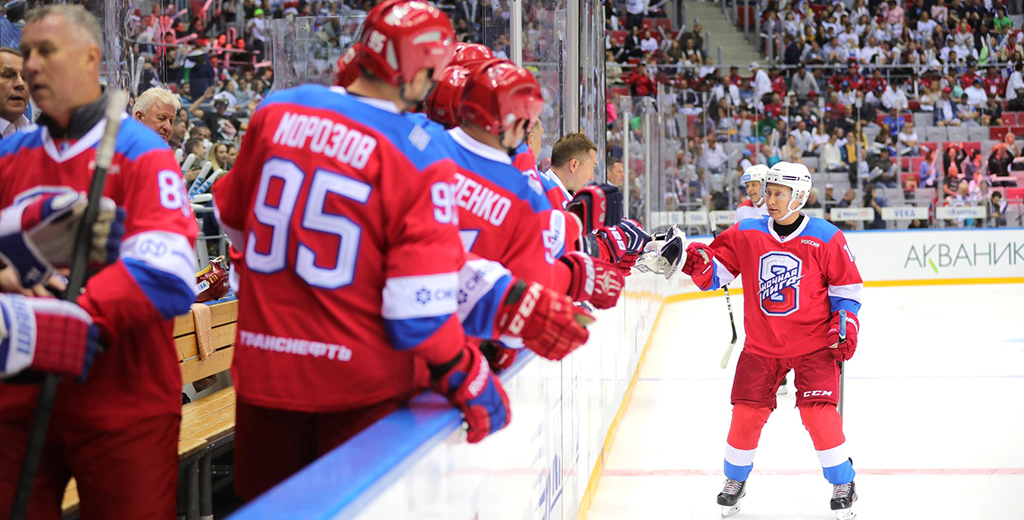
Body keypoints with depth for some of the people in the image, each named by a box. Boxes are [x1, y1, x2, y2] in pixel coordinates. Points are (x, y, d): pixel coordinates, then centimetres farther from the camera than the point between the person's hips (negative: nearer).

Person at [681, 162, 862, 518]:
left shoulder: (825, 238, -8)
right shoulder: (746, 234, -2)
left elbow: (847, 285, 1)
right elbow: (716, 270, 0)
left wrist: (845, 325, -8)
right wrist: (697, 260, -20)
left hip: (813, 344, -3)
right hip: (761, 345, 3)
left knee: (818, 412, -10)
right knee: (747, 412, 1)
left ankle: (843, 484, 11)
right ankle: (735, 482, 24)